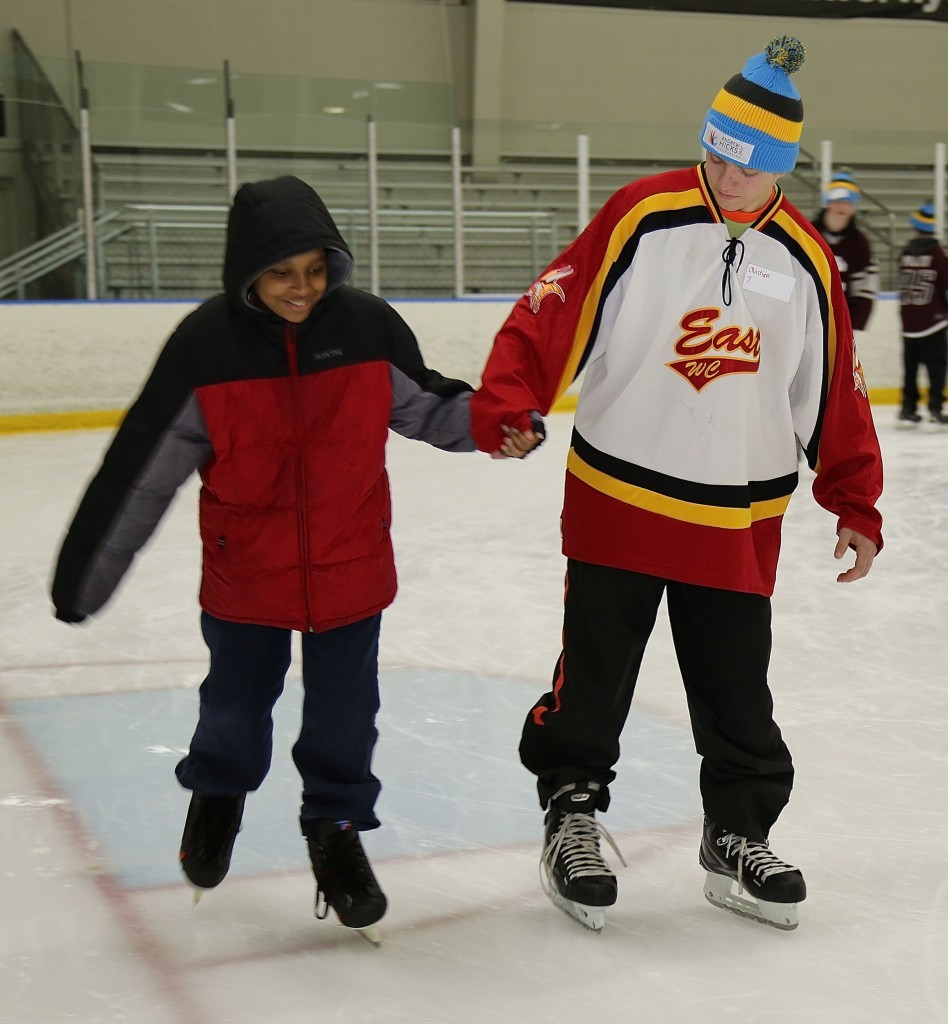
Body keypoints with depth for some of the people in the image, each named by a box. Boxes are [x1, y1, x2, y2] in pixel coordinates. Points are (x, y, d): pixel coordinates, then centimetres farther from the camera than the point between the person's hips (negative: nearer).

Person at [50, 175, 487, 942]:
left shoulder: (368, 325, -11)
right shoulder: (205, 344, -16)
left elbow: (426, 407, 4)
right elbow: (142, 470, -10)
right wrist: (89, 570, -5)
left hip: (351, 567, 1)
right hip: (245, 573, 0)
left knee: (344, 714, 9)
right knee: (236, 703, 17)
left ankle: (337, 829, 33)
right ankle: (218, 796, 48)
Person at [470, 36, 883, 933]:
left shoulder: (806, 261, 3)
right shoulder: (640, 216, -8)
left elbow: (835, 395, 9)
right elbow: (553, 309, -11)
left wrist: (854, 504, 9)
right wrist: (507, 402, -24)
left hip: (737, 524, 3)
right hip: (616, 500, -2)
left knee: (738, 696, 11)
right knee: (592, 681, 6)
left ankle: (738, 836, 27)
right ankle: (571, 816, 23)